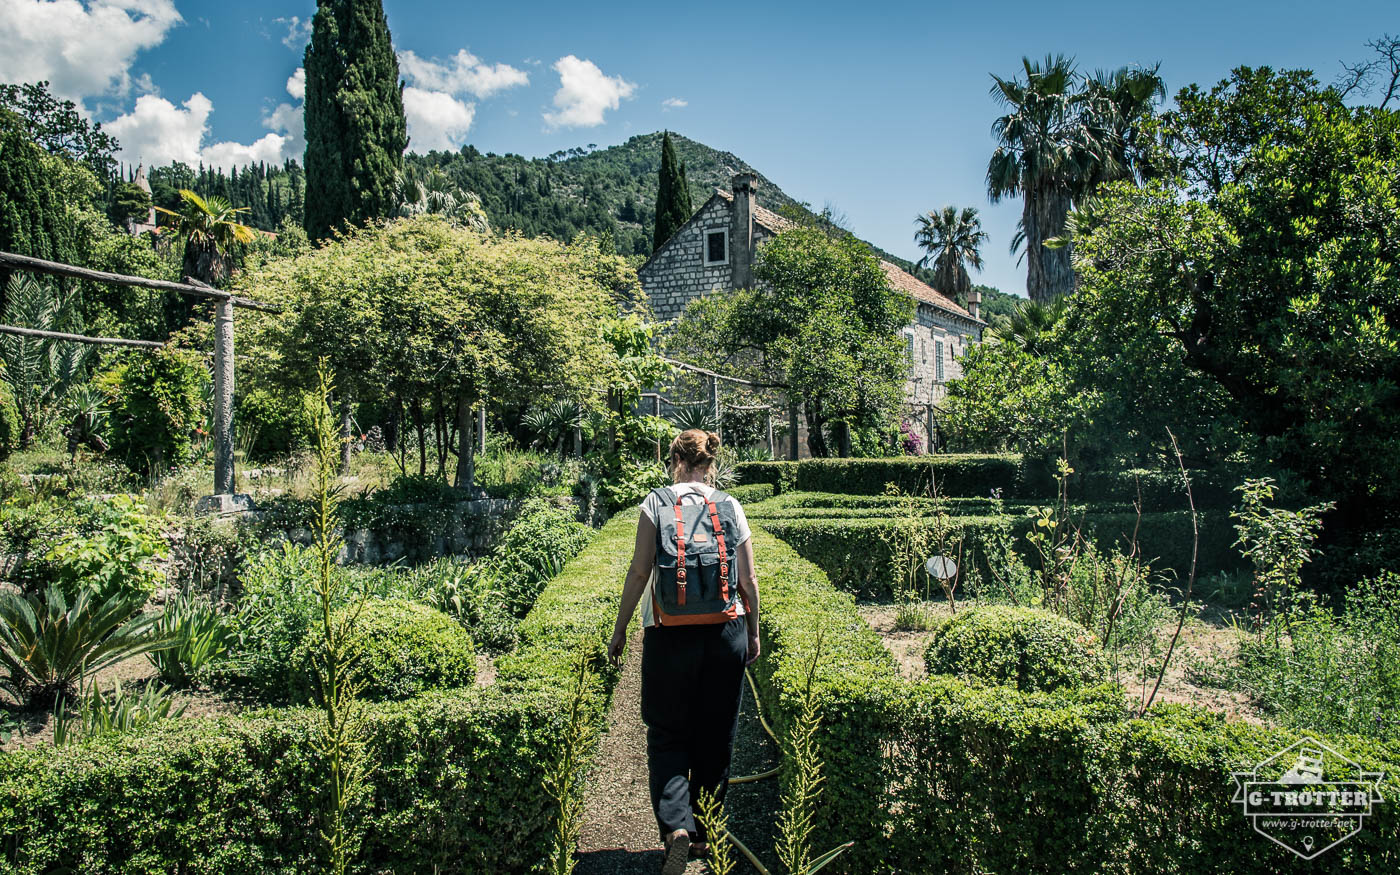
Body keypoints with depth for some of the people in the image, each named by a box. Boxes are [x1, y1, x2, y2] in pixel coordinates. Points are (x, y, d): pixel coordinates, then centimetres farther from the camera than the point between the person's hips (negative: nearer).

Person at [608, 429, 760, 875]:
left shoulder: (656, 505, -4)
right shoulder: (730, 508, 2)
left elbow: (639, 573, -6)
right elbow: (749, 579, 3)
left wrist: (619, 630, 4)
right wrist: (754, 633, 15)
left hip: (670, 636, -2)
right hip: (726, 634, 2)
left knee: (667, 736, 8)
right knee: (715, 738, 14)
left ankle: (677, 827, -11)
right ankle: (704, 835, 25)